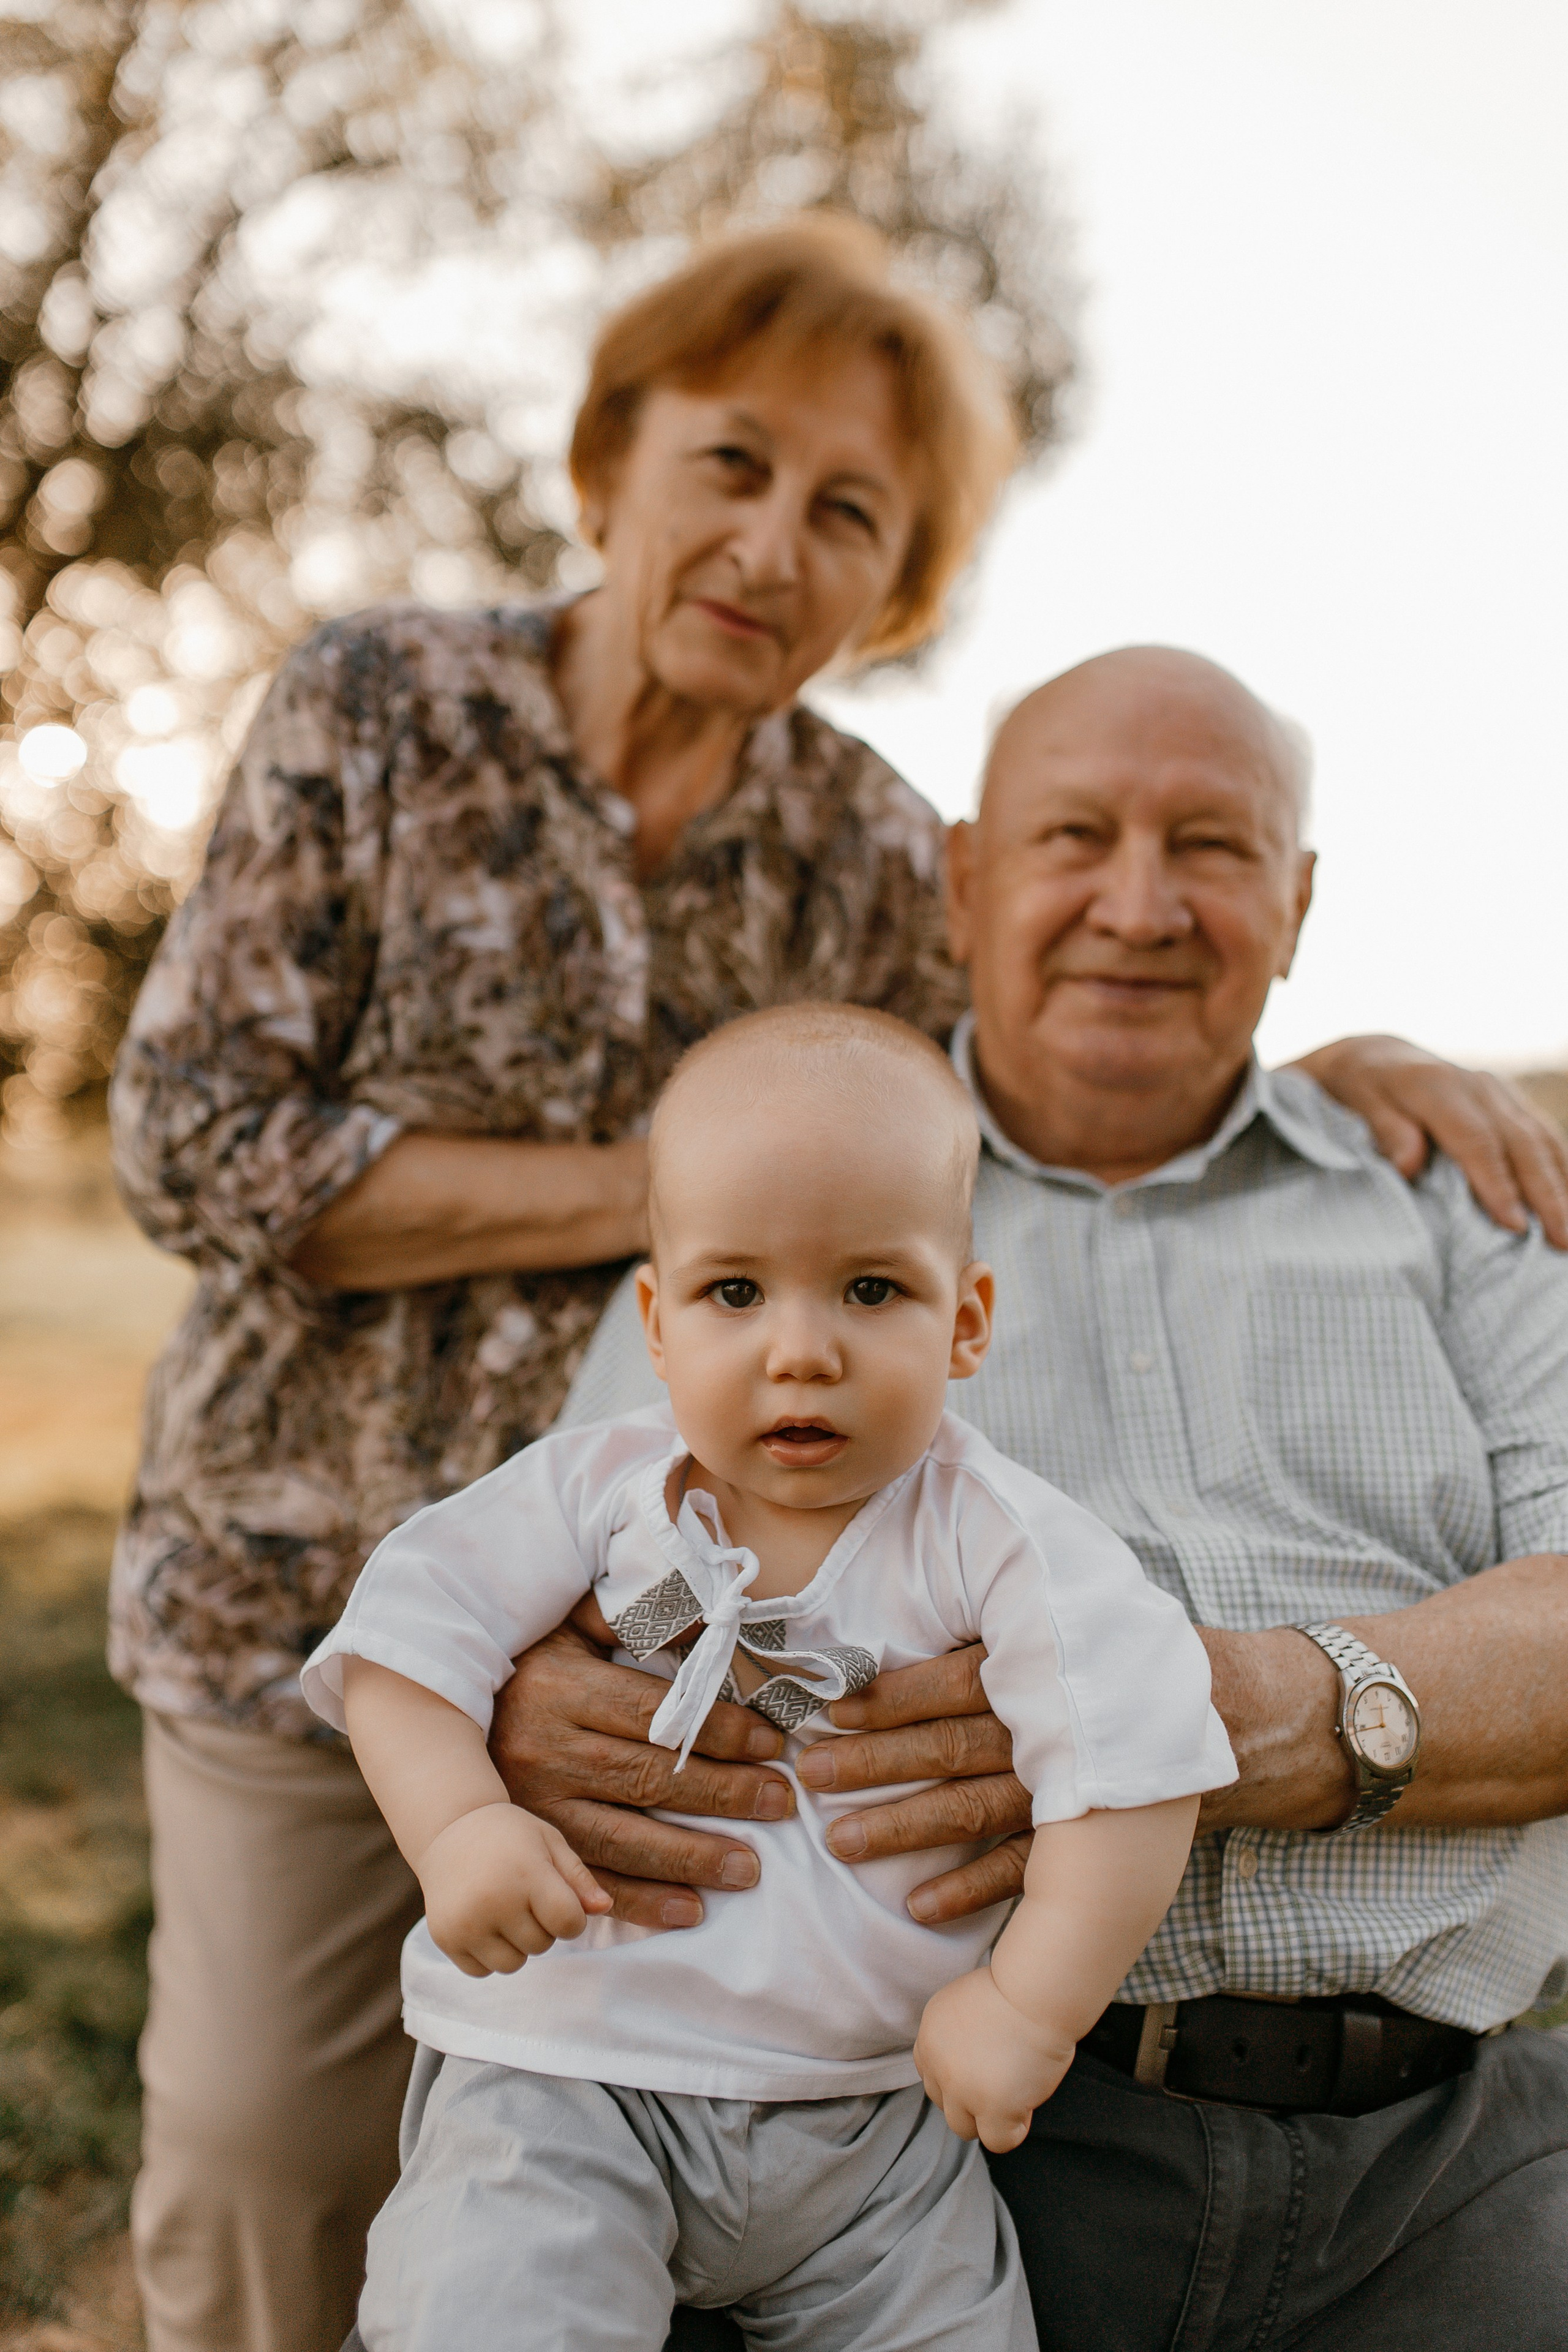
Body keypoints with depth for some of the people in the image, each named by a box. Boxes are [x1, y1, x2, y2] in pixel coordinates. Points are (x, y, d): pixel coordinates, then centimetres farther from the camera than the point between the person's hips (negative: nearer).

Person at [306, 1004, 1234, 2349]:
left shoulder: (989, 1535, -9)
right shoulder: (597, 1492, -3)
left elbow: (1131, 1748, -15)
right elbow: (412, 1630, -3)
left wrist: (1032, 2004, -19)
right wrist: (459, 1826, -19)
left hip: (881, 2107, 1)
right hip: (566, 2079, 0)